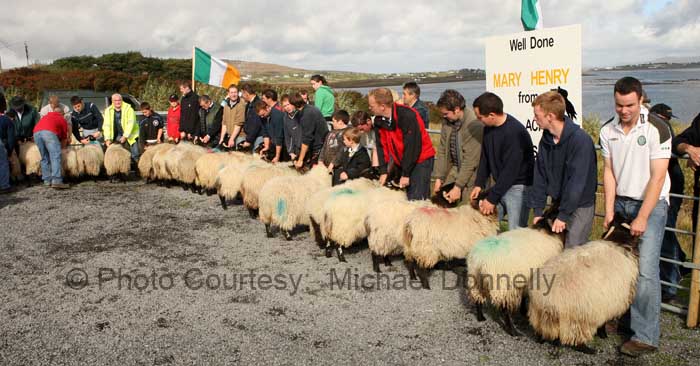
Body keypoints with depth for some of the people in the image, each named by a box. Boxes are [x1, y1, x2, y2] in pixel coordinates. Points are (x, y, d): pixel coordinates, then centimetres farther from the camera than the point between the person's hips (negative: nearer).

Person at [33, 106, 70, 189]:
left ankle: (47, 181, 14)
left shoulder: (46, 116, 40)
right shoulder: (62, 120, 28)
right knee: (55, 157, -8)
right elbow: (64, 138, 30)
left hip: (36, 132, 5)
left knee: (45, 158, 15)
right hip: (49, 132, -5)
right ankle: (56, 181, -20)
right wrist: (63, 146, 50)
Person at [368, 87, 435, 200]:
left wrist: (406, 174, -20)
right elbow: (381, 146, 1)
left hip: (421, 160, -7)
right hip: (401, 161, 7)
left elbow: (412, 146, -23)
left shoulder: (407, 116, -25)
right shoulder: (378, 120, -3)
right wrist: (383, 171, -6)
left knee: (416, 199, -14)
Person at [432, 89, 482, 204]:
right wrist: (439, 178, 2)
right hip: (454, 169, 6)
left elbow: (470, 160, -22)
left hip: (471, 173, -6)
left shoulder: (474, 124, -22)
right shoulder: (447, 121, -2)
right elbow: (442, 150, 4)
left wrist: (458, 186, -19)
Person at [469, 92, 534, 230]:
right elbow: (485, 158, 11)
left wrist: (492, 198, -19)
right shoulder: (488, 127, 1)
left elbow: (510, 170, -23)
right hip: (500, 184, 8)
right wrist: (479, 184, 2)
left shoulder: (514, 132, -24)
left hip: (518, 186, -7)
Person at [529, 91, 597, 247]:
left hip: (580, 206, -6)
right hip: (558, 202, 6)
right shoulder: (546, 139, 0)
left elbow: (577, 181, -23)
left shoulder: (581, 139, -21)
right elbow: (540, 175, 3)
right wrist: (538, 210, 0)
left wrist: (563, 216, -21)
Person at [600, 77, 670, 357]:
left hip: (651, 203, -4)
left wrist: (642, 218, -16)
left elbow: (657, 178, -14)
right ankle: (625, 318, 18)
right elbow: (609, 172, 6)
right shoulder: (608, 131, 3)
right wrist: (609, 210, -1)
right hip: (620, 202, 5)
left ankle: (646, 336, -1)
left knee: (645, 270, -9)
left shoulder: (656, 129, -13)